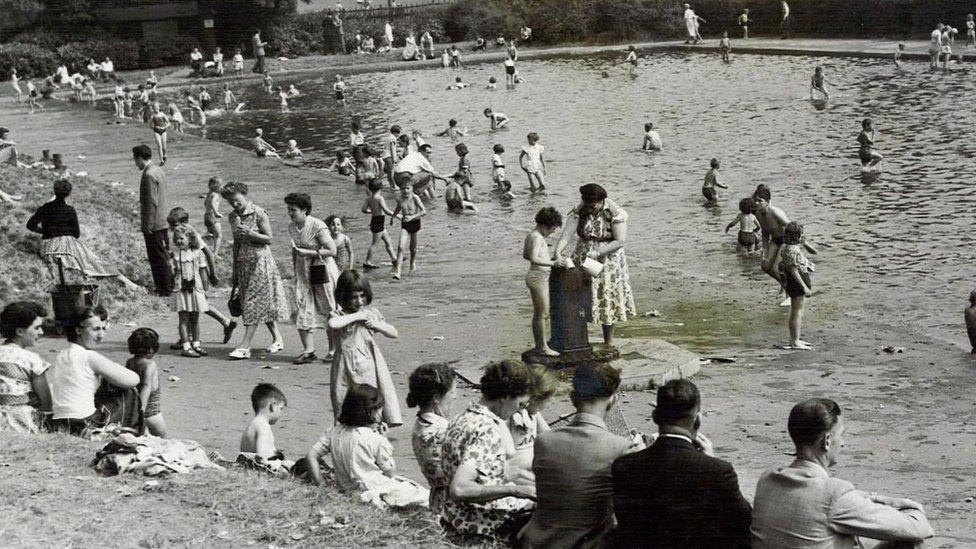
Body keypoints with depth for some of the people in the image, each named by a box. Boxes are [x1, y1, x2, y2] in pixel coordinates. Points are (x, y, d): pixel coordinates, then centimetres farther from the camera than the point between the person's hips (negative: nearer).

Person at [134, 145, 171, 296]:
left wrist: (148, 225, -19)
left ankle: (164, 290, 2)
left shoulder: (149, 175, -19)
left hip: (154, 225, -10)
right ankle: (169, 285, 25)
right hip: (163, 221, 10)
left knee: (158, 258, -3)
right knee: (164, 256, 17)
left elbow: (151, 202, -22)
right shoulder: (158, 170, 11)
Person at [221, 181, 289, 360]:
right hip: (244, 263, 6)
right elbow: (236, 243, 15)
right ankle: (277, 339, 20)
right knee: (262, 304, 9)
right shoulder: (233, 217, 8)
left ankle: (244, 347, -10)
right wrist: (235, 270, 15)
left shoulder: (258, 214, -11)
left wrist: (250, 233, -22)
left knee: (254, 304, -7)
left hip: (260, 261, -6)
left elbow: (268, 239, -8)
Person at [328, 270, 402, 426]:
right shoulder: (340, 314, -5)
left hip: (370, 365, 4)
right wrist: (355, 316, -20)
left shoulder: (371, 313, 8)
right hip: (347, 368, -3)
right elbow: (332, 324, -31)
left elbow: (394, 334, 14)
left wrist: (377, 325, -5)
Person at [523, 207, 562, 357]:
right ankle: (543, 347, 1)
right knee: (543, 313, -4)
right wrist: (553, 263, -32)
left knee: (537, 313, 15)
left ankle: (538, 345, 21)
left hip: (535, 277, 10)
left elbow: (525, 255, 23)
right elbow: (534, 259, -31)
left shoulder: (531, 235, 11)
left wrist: (548, 257, 22)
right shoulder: (537, 238, -19)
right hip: (539, 277, -10)